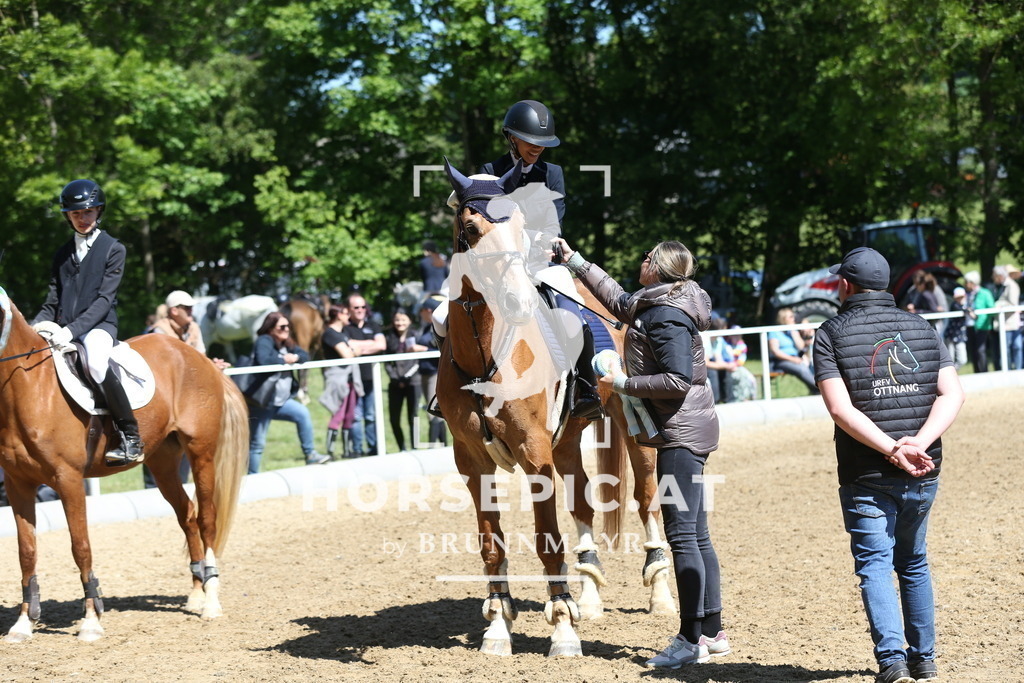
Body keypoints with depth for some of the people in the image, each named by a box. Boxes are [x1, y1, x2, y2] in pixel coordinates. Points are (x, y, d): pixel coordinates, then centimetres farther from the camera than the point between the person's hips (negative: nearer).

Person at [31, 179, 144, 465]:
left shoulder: (113, 249, 2)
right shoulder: (63, 254, 19)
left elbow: (104, 300, -8)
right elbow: (52, 303, 16)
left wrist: (72, 330, -21)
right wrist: (35, 327, -5)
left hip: (99, 324, -6)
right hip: (62, 329, 6)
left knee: (96, 361, -38)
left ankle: (131, 438, -29)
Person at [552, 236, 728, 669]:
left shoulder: (668, 316, -17)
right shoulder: (651, 305, 13)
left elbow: (678, 381, -24)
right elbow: (617, 299, 33)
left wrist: (623, 383, -16)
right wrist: (574, 260, 36)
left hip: (681, 433, -10)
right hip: (685, 431, 10)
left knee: (682, 534, -8)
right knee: (695, 535, 12)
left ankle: (692, 640, -6)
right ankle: (712, 633, 18)